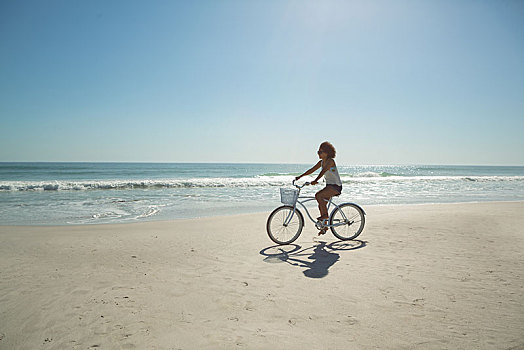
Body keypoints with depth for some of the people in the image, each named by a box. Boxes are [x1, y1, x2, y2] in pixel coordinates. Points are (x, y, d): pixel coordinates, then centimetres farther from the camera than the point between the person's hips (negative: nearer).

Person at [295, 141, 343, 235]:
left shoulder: (331, 161, -15)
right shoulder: (321, 162, 10)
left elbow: (323, 171, -28)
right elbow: (311, 170, 11)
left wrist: (315, 180, -39)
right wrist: (300, 177, 5)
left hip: (336, 186, -9)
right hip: (329, 185, 9)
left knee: (318, 195, -26)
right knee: (321, 205, 5)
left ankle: (325, 214, -11)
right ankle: (324, 227, 15)